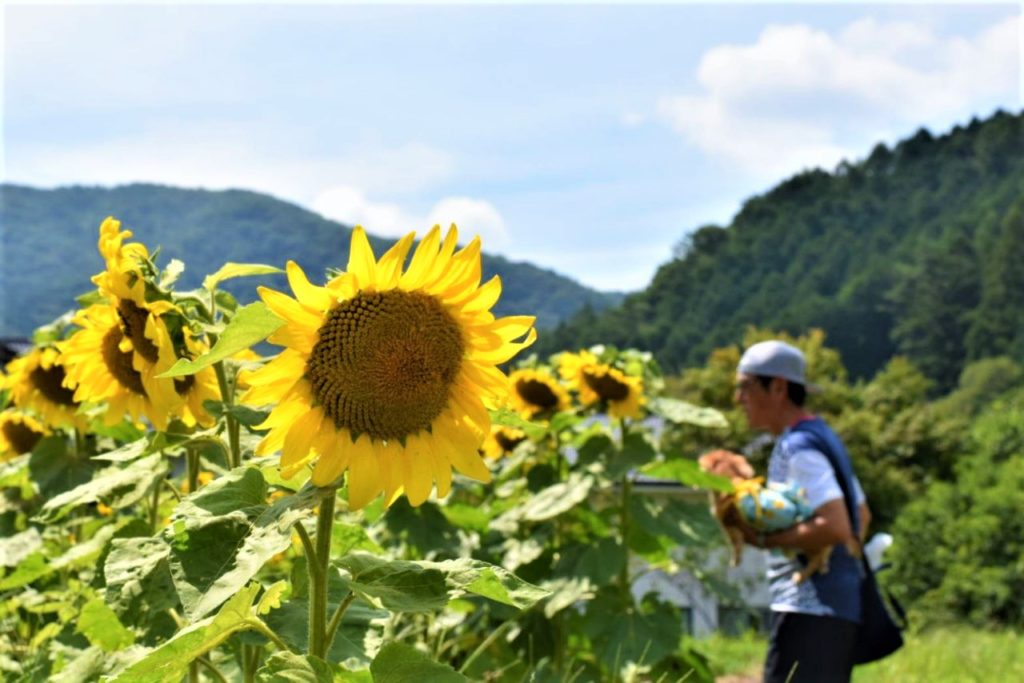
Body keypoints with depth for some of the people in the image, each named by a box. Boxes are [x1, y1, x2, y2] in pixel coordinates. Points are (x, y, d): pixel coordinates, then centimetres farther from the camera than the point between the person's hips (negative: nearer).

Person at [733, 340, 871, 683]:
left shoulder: (798, 448, -13)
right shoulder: (822, 437, 18)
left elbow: (835, 526, -25)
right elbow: (861, 515, 27)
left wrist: (764, 538, -17)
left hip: (810, 611, -10)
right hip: (838, 608, 10)